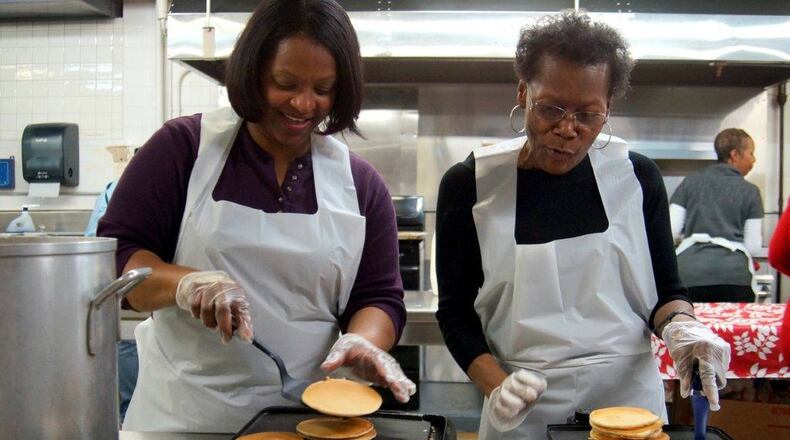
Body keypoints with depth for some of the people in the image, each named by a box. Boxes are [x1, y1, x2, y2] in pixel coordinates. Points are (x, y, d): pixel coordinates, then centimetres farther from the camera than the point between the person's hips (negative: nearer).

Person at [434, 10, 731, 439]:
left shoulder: (637, 177, -1)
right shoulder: (469, 185, -7)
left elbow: (665, 289, 7)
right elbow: (456, 312, -2)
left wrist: (679, 325, -14)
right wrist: (496, 387, -16)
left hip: (630, 395, 2)